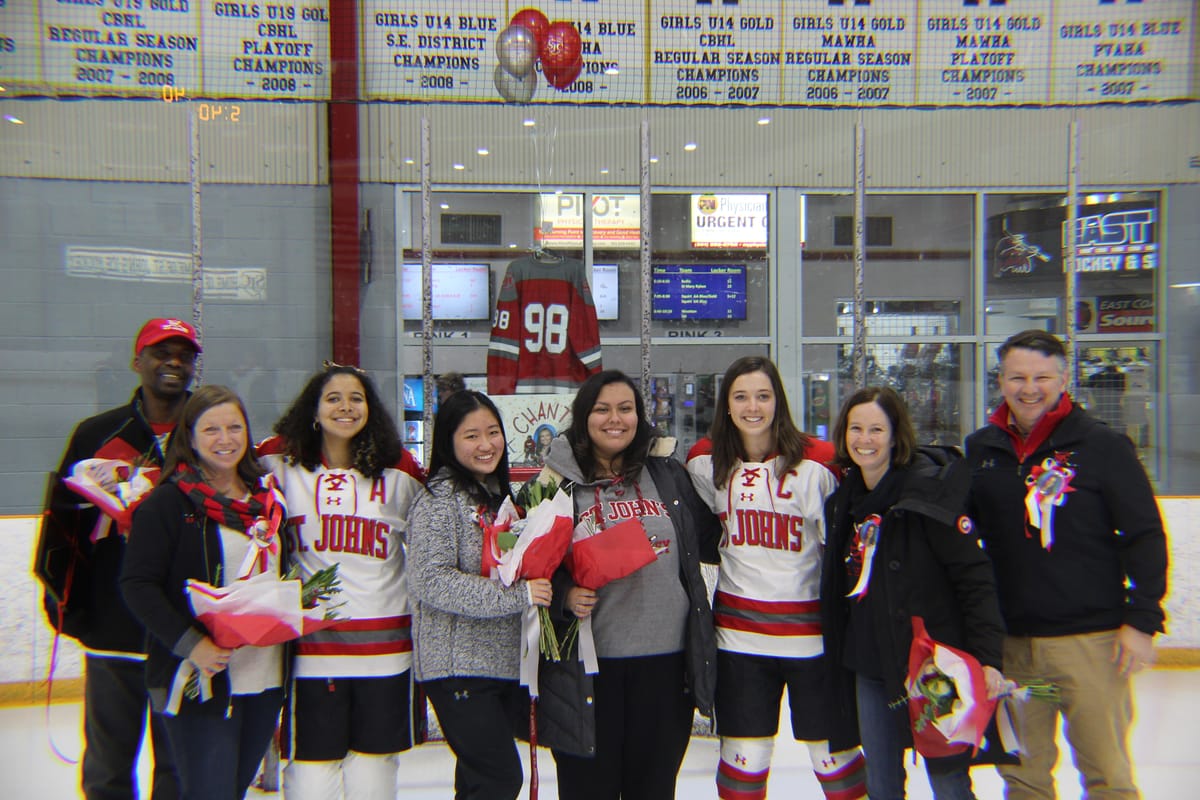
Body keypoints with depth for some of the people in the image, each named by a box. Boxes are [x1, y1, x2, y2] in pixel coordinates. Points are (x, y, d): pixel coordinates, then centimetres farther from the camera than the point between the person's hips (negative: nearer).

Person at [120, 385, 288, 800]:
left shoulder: (268, 496, 11)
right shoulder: (168, 501, -7)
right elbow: (137, 585, -12)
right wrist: (190, 644, -21)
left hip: (265, 679, 6)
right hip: (202, 681, -6)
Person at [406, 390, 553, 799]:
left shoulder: (499, 493, 14)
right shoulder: (439, 498, -11)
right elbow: (431, 581, -21)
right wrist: (516, 595, -23)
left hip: (507, 661, 8)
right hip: (459, 668, -7)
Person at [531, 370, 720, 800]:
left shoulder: (669, 474, 6)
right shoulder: (557, 482, -2)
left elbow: (710, 541, 15)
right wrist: (564, 594, -16)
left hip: (666, 660, 2)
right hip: (586, 666, -2)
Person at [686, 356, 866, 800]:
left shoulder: (817, 460, -9)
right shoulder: (706, 460, 0)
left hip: (812, 631, -2)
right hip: (739, 630, 2)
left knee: (833, 755, 10)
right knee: (743, 758, 9)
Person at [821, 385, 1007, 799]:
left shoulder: (930, 489, -14)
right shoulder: (846, 498, 6)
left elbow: (975, 576, -15)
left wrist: (986, 658, -20)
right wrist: (841, 650, 16)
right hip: (870, 669, 6)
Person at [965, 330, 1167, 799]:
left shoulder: (1103, 445, -4)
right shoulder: (980, 449, 5)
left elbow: (1145, 536, -2)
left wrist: (1142, 620, -6)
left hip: (1092, 640, -3)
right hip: (1009, 640, 3)